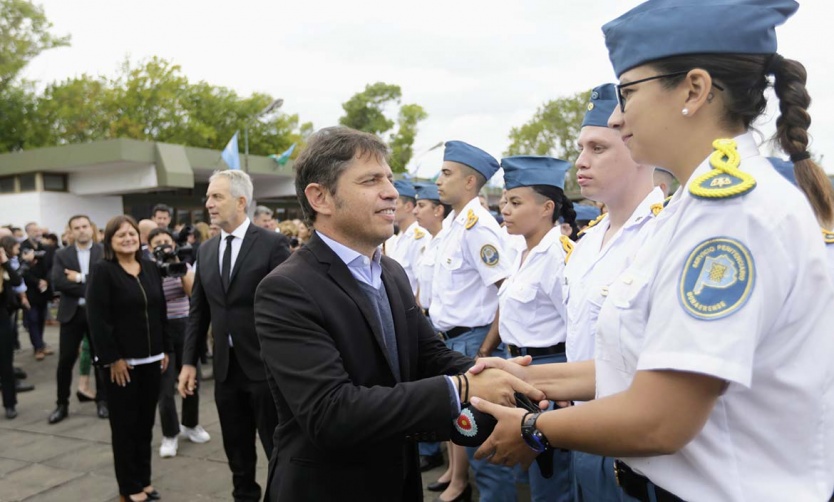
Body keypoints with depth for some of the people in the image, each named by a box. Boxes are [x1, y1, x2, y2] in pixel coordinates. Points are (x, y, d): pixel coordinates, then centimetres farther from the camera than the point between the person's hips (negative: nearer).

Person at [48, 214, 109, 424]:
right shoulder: (62, 255, 5)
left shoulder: (105, 252, 0)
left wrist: (80, 278, -14)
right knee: (65, 360, 5)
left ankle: (102, 401, 21)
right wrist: (90, 290, -15)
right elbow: (58, 282, -9)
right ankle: (62, 404, 19)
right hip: (71, 313, 1)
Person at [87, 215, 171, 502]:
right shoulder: (102, 271, -8)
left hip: (150, 359, 5)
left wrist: (166, 349, 9)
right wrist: (113, 358, -17)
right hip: (121, 361, -5)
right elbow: (97, 319, -14)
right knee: (125, 424, 7)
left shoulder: (150, 268, 9)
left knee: (145, 422, 13)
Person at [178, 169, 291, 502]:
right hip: (225, 366, 6)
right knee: (237, 451, 18)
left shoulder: (273, 244, -9)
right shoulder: (206, 250, 8)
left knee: (278, 449, 6)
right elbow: (198, 310, 11)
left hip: (265, 365, -5)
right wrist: (189, 361, 8)